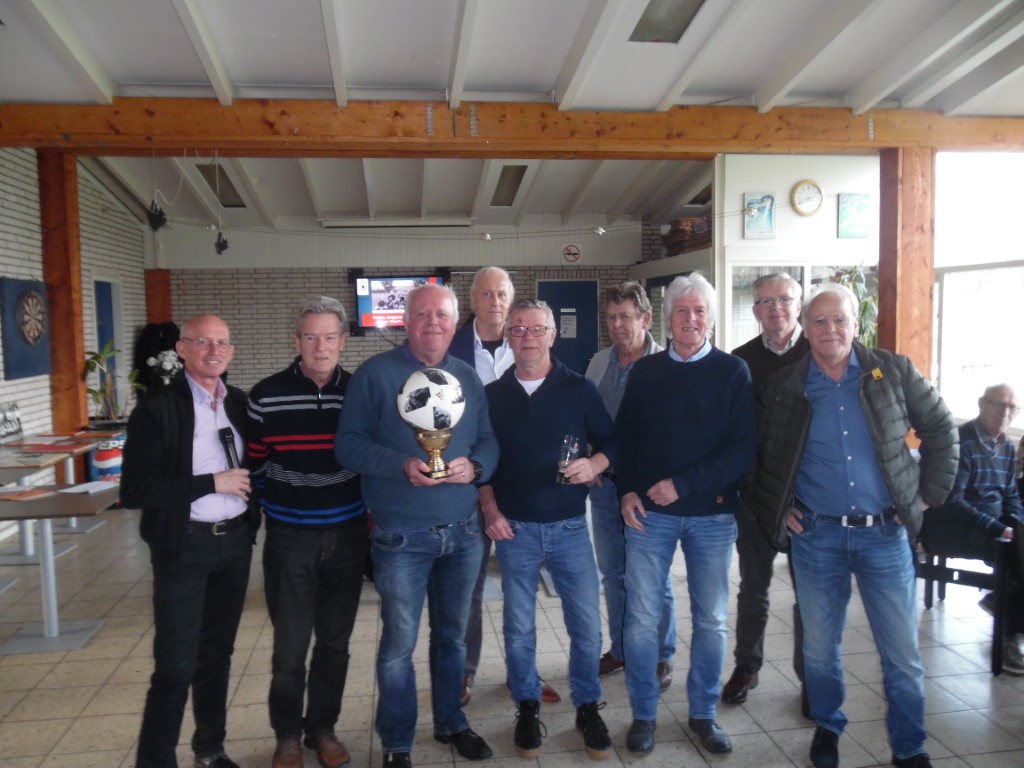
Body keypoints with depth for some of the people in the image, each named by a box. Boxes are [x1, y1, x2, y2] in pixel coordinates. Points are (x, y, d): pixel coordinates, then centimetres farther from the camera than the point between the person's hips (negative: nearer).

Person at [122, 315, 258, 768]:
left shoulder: (240, 403, 4)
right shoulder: (156, 408, -12)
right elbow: (134, 491, -18)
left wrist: (248, 499, -1)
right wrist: (212, 483, -20)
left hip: (235, 543, 5)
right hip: (184, 547, -5)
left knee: (217, 653, 18)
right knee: (176, 666, 1)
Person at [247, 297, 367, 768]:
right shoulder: (266, 396, -8)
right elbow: (254, 464, 2)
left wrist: (369, 509, 3)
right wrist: (271, 509, 5)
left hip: (347, 537, 2)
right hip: (290, 539, -2)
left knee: (335, 642, 14)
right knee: (290, 645, 7)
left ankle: (323, 729, 33)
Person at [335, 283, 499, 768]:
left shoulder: (468, 378, 8)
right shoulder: (375, 374, -6)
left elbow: (490, 441, 7)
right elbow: (348, 444, -11)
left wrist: (474, 466, -14)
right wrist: (401, 465, -25)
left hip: (463, 532, 5)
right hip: (401, 536, -4)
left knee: (452, 636, 19)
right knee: (399, 643, 7)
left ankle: (451, 723, 40)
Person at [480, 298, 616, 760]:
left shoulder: (579, 389, 0)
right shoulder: (492, 395, 3)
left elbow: (610, 442, 3)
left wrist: (594, 465, -17)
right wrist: (490, 511, -2)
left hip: (569, 526, 0)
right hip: (514, 529, 1)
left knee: (586, 623, 4)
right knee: (519, 627, 10)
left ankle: (588, 708, 25)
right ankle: (527, 709, 29)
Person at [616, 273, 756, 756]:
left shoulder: (733, 372, 0)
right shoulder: (645, 371, 6)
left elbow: (744, 447, -8)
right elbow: (623, 436, 8)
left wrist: (683, 484, -15)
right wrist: (627, 492, -6)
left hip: (712, 513, 0)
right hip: (648, 511, 1)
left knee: (711, 619, 10)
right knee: (642, 617, 4)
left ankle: (703, 714, 29)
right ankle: (643, 715, 21)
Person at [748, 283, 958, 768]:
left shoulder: (893, 372, -1)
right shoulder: (782, 387, -1)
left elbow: (941, 429, 7)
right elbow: (759, 456, 8)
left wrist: (928, 494, 2)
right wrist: (777, 510, 3)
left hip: (885, 532, 0)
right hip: (815, 535, 0)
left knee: (902, 652, 7)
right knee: (820, 646, 13)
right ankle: (827, 728, 36)